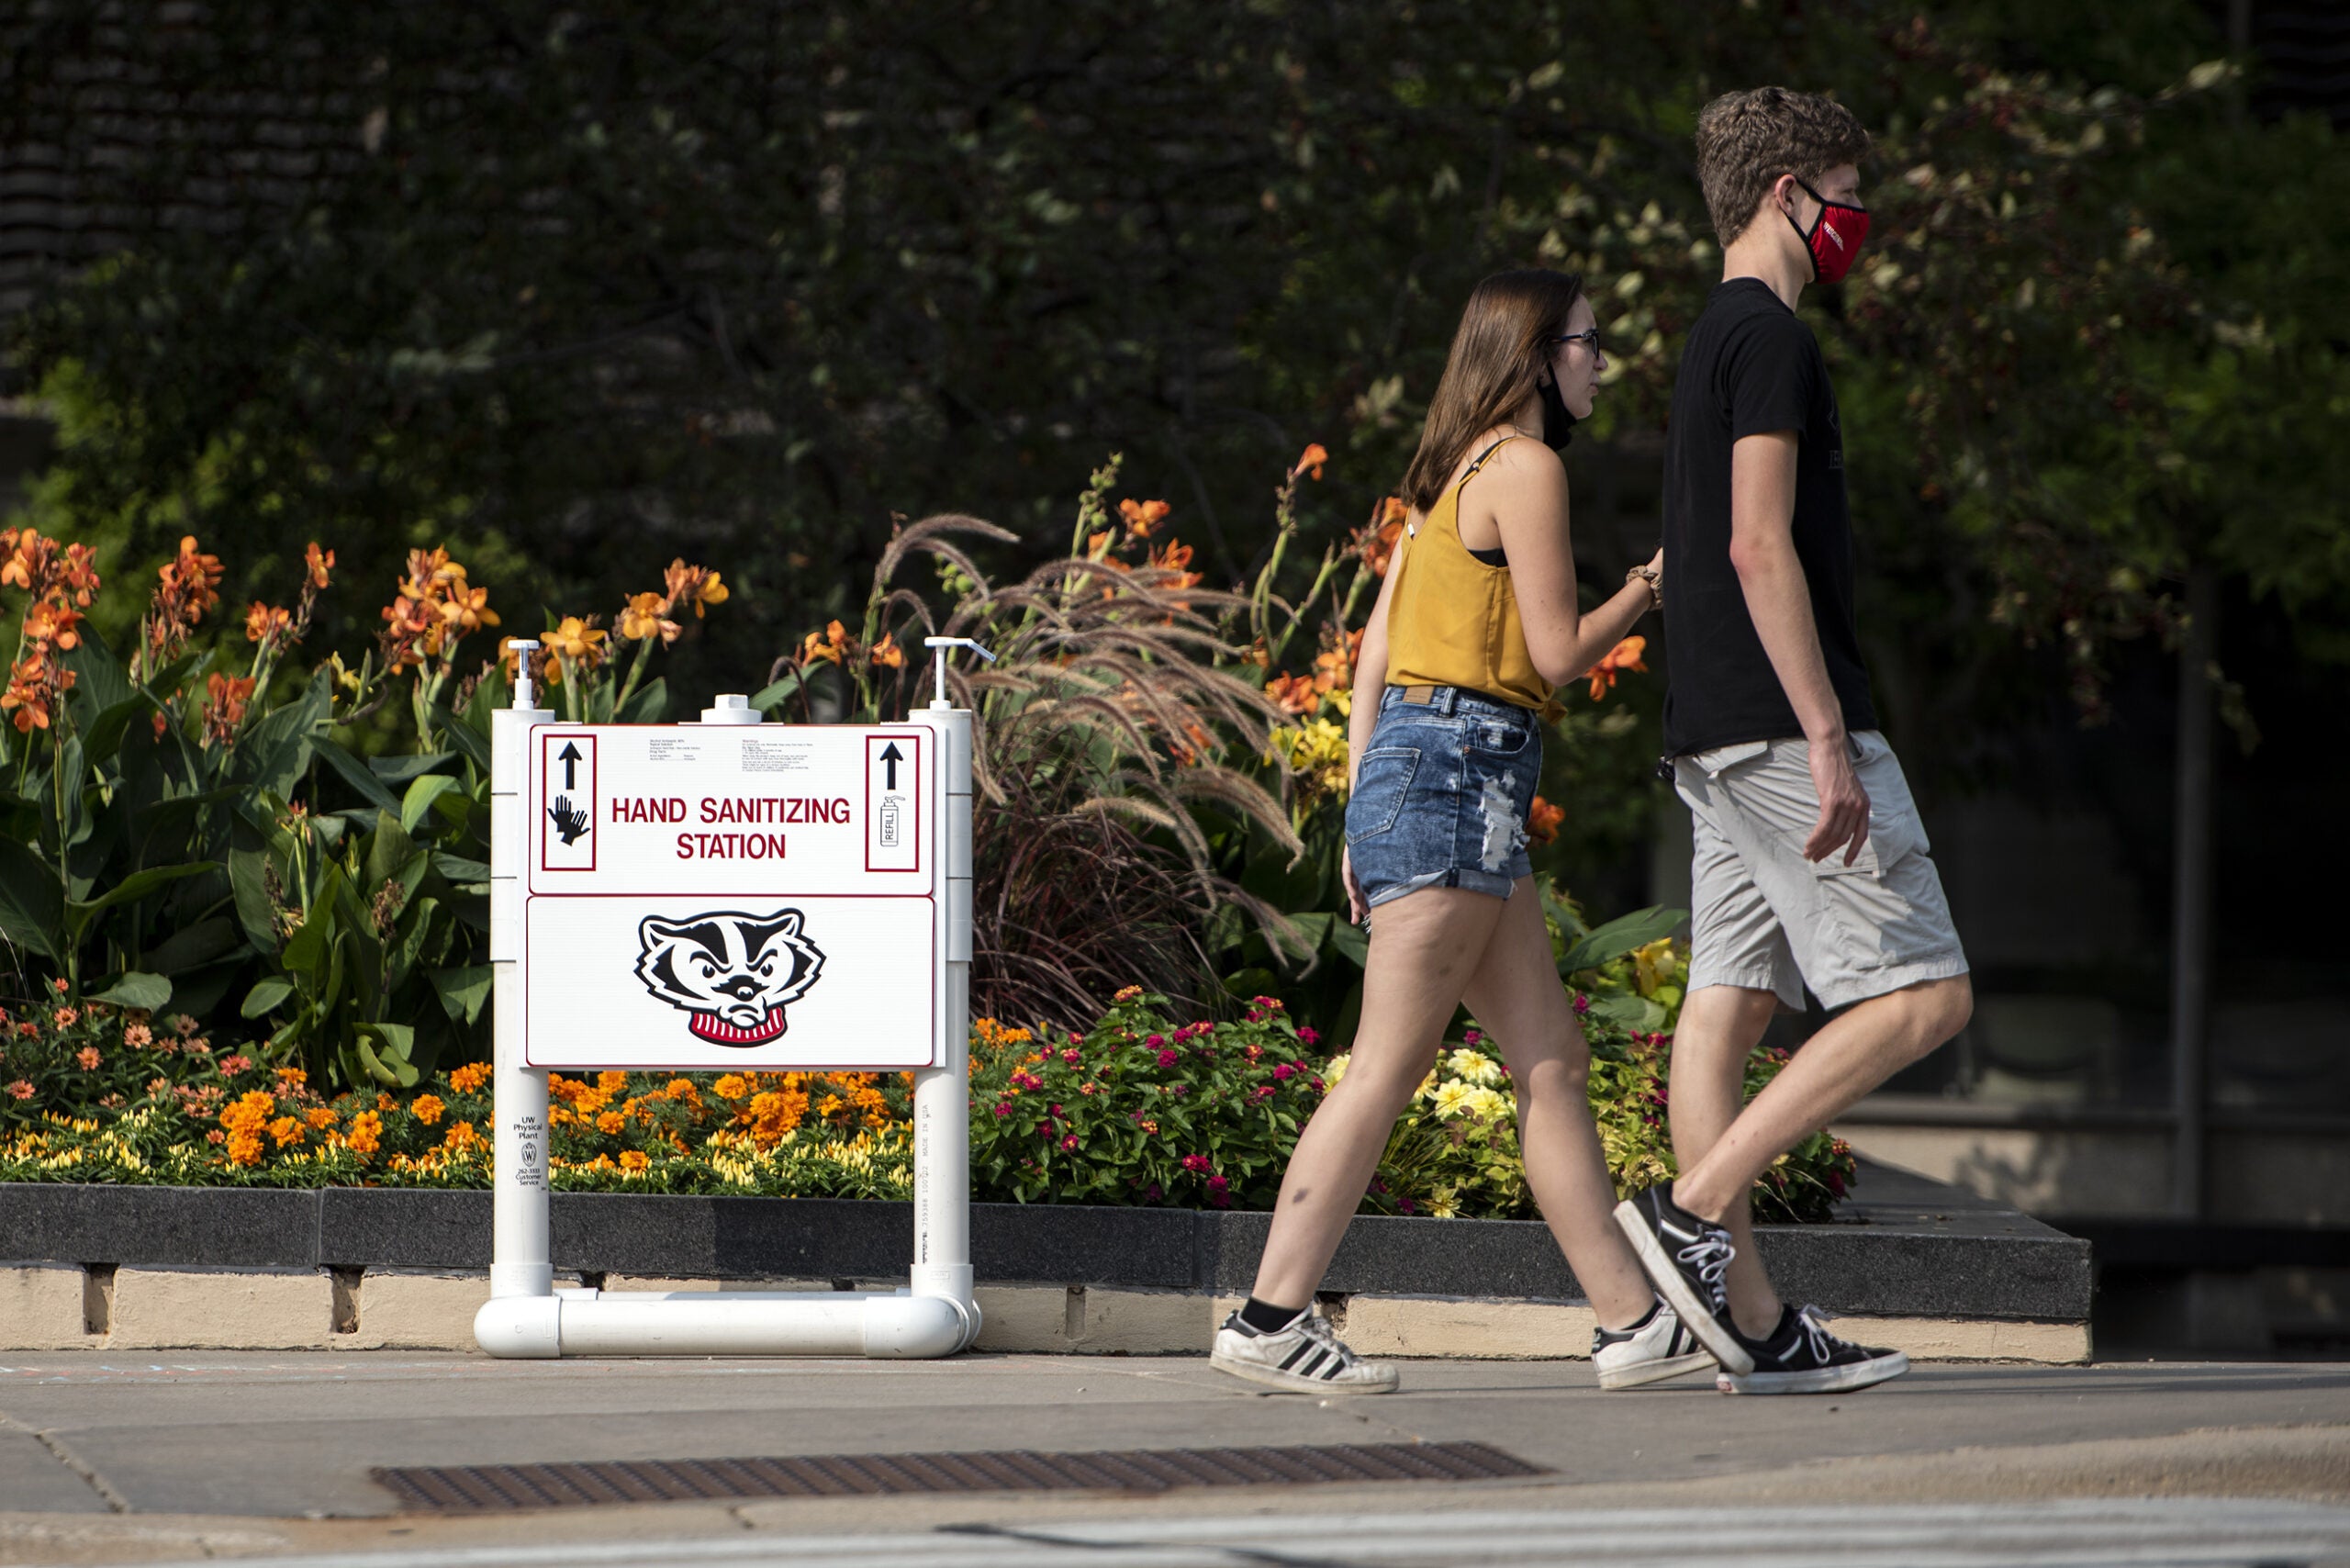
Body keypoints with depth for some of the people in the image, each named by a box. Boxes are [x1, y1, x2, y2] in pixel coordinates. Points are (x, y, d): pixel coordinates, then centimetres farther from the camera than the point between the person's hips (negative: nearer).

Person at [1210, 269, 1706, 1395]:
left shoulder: (1452, 475, 20)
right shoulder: (1524, 466, -8)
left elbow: (1374, 650, 18)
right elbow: (1558, 654, -9)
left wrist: (1360, 811, 17)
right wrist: (1646, 593, 9)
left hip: (1404, 762, 10)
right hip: (1459, 767, -10)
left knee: (1551, 1061, 8)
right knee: (1388, 1067, -9)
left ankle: (1632, 1322, 8)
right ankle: (1270, 1320, -10)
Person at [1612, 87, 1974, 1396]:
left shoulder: (1716, 343, 21)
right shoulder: (1771, 339, -10)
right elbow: (1761, 548, -19)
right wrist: (1828, 740, -21)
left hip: (1724, 741, 10)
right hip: (1785, 726, -10)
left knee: (1731, 1004, 4)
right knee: (1921, 997, -9)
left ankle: (1755, 1322, 2)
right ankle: (1696, 1210, -14)